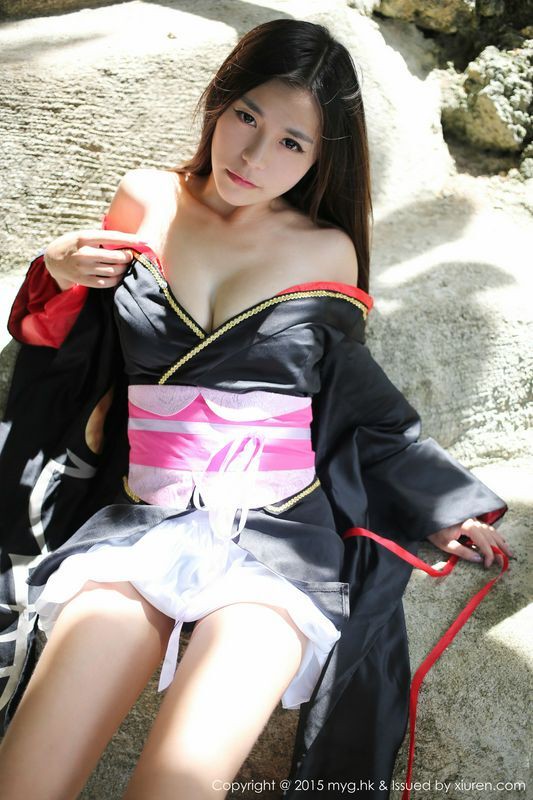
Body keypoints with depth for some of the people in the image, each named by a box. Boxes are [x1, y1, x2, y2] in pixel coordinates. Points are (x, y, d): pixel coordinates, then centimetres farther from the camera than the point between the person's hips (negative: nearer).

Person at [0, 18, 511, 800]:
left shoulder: (329, 252, 2)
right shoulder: (144, 200, 7)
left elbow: (352, 400, 12)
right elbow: (85, 350, 17)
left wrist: (442, 504, 11)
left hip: (278, 533, -1)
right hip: (136, 521, 2)